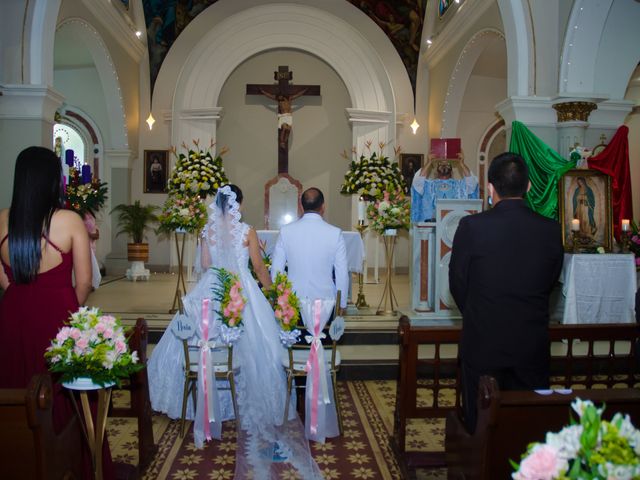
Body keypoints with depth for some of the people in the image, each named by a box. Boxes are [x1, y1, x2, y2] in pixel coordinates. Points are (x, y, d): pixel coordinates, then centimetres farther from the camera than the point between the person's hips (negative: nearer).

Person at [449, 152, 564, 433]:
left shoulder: (471, 226, -15)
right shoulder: (551, 230, -6)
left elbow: (457, 284, -4)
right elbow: (550, 283, 5)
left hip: (482, 343, -2)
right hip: (532, 344, 3)